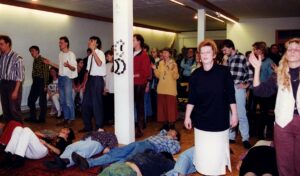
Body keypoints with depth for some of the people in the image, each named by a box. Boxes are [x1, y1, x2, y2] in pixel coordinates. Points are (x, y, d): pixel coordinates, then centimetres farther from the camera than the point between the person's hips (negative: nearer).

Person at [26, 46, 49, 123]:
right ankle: (33, 117, 23)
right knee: (31, 100, 11)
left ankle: (42, 118, 11)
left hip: (41, 82, -8)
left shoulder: (43, 60, -11)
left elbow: (46, 73, -14)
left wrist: (45, 85, -17)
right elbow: (34, 73, 15)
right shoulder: (35, 61, 13)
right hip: (35, 82, 9)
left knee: (42, 102, 0)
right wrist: (34, 83, 15)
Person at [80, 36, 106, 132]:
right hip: (90, 79, 8)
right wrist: (85, 84, 15)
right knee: (86, 103, 11)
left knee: (96, 103, -3)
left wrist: (93, 50, -29)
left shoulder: (100, 53, -8)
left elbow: (99, 63, -29)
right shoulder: (90, 56, 16)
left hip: (97, 79, -8)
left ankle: (99, 127, 10)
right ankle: (88, 126, 24)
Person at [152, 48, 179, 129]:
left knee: (171, 106, -4)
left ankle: (172, 124, 5)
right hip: (161, 88, 5)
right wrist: (155, 69, -4)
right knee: (162, 106, 7)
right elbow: (158, 75, 11)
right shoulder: (161, 63, 9)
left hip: (170, 89, -5)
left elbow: (176, 77, -10)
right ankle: (165, 123, 17)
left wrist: (173, 70, -26)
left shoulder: (173, 63, -4)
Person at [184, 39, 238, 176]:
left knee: (217, 149, 6)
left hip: (219, 119, -2)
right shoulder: (196, 74, -2)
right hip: (201, 120, 2)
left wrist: (234, 114, -3)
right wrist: (187, 116, 3)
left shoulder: (223, 72, -8)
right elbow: (191, 98, 3)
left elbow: (231, 96, -4)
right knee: (202, 150, 9)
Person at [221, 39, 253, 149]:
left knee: (241, 115, -1)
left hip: (238, 89, -7)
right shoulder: (227, 59, 12)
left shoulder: (242, 58, -8)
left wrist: (246, 85, -8)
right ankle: (231, 137, 24)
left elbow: (251, 73, -8)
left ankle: (245, 139, 11)